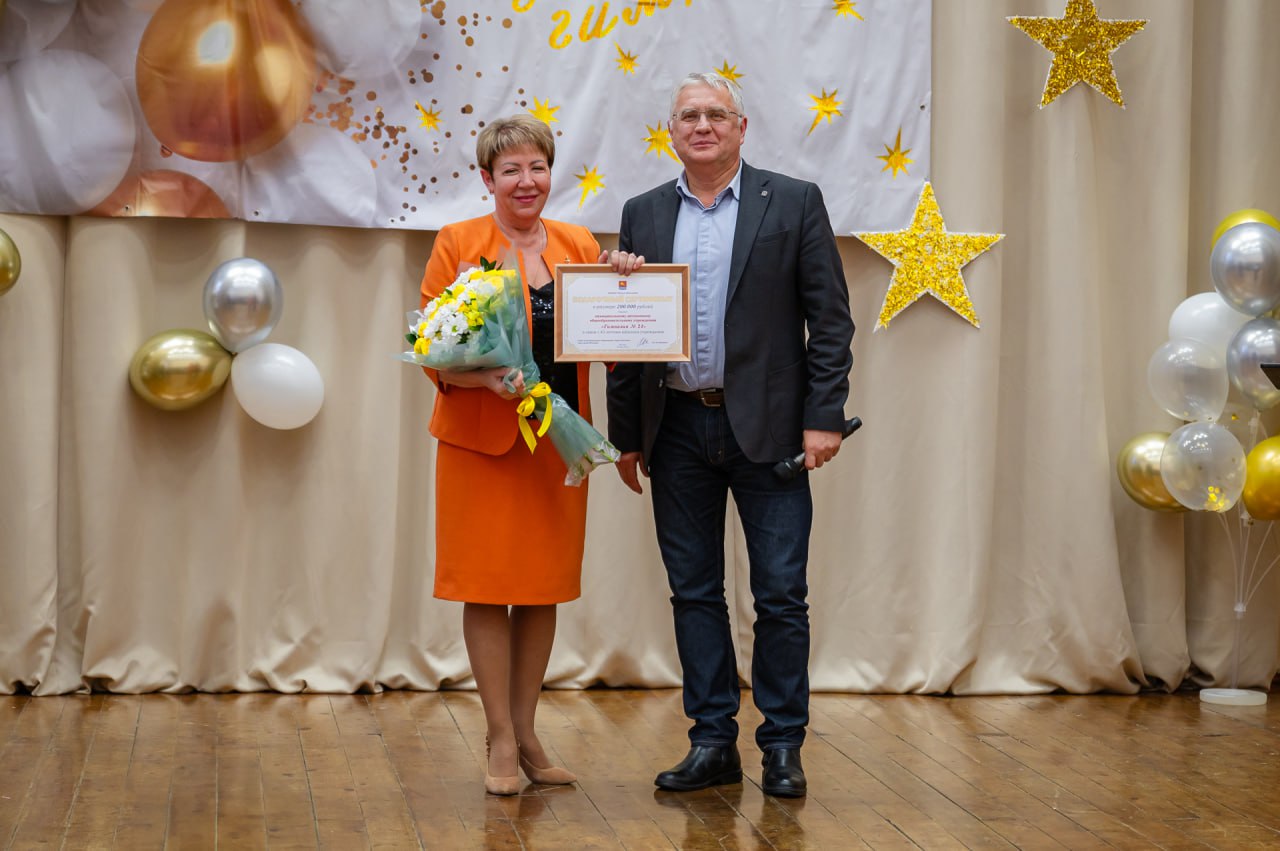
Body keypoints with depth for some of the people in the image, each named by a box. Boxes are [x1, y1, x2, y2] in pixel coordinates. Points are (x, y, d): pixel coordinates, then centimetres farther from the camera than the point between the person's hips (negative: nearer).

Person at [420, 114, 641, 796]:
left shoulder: (580, 247, 9)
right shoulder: (457, 243, -2)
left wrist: (621, 287, -10)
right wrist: (485, 377, -23)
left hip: (557, 439, 4)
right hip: (482, 438, -4)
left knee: (545, 588, 8)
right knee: (487, 586, -1)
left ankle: (526, 732, 19)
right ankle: (501, 740, 8)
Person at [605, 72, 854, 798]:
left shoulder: (795, 202, 0)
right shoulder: (644, 214, 10)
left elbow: (830, 317, -2)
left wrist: (824, 417, -10)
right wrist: (626, 434, 6)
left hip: (767, 428, -3)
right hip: (677, 430, 3)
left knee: (781, 594, 0)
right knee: (694, 592, 8)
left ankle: (783, 745, 11)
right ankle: (713, 743, 17)